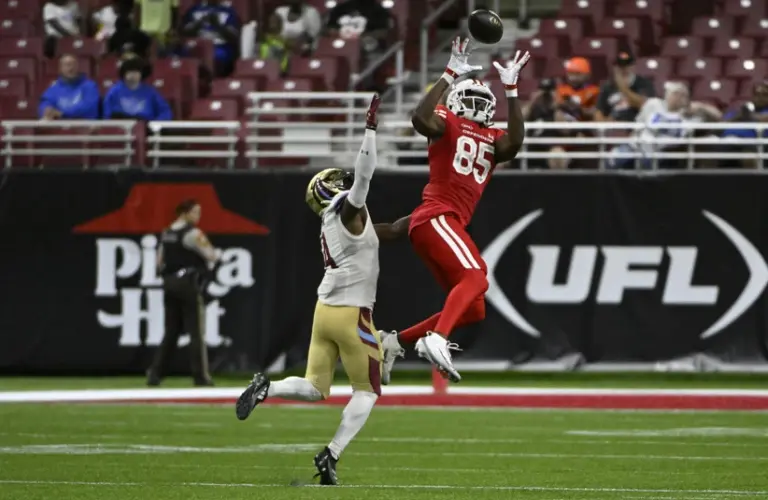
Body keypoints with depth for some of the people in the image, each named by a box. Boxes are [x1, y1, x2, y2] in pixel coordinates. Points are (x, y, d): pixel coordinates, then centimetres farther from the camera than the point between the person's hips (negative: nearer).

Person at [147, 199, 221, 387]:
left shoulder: (166, 234, 11)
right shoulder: (193, 234, -12)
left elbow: (160, 263, 15)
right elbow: (211, 256, -12)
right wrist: (218, 253, 9)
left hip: (169, 283, 7)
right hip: (188, 284, -7)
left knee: (171, 331, 11)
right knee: (196, 332, -2)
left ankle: (155, 373, 5)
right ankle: (200, 376, -2)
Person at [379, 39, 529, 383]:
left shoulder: (493, 139, 20)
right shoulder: (448, 124, 4)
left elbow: (515, 141, -4)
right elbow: (421, 119, -20)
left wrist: (510, 89, -7)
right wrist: (449, 76, -19)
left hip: (453, 225, 8)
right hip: (436, 218, -8)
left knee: (473, 311, 10)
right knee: (475, 277, -30)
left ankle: (395, 342, 17)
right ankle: (437, 340, -48)